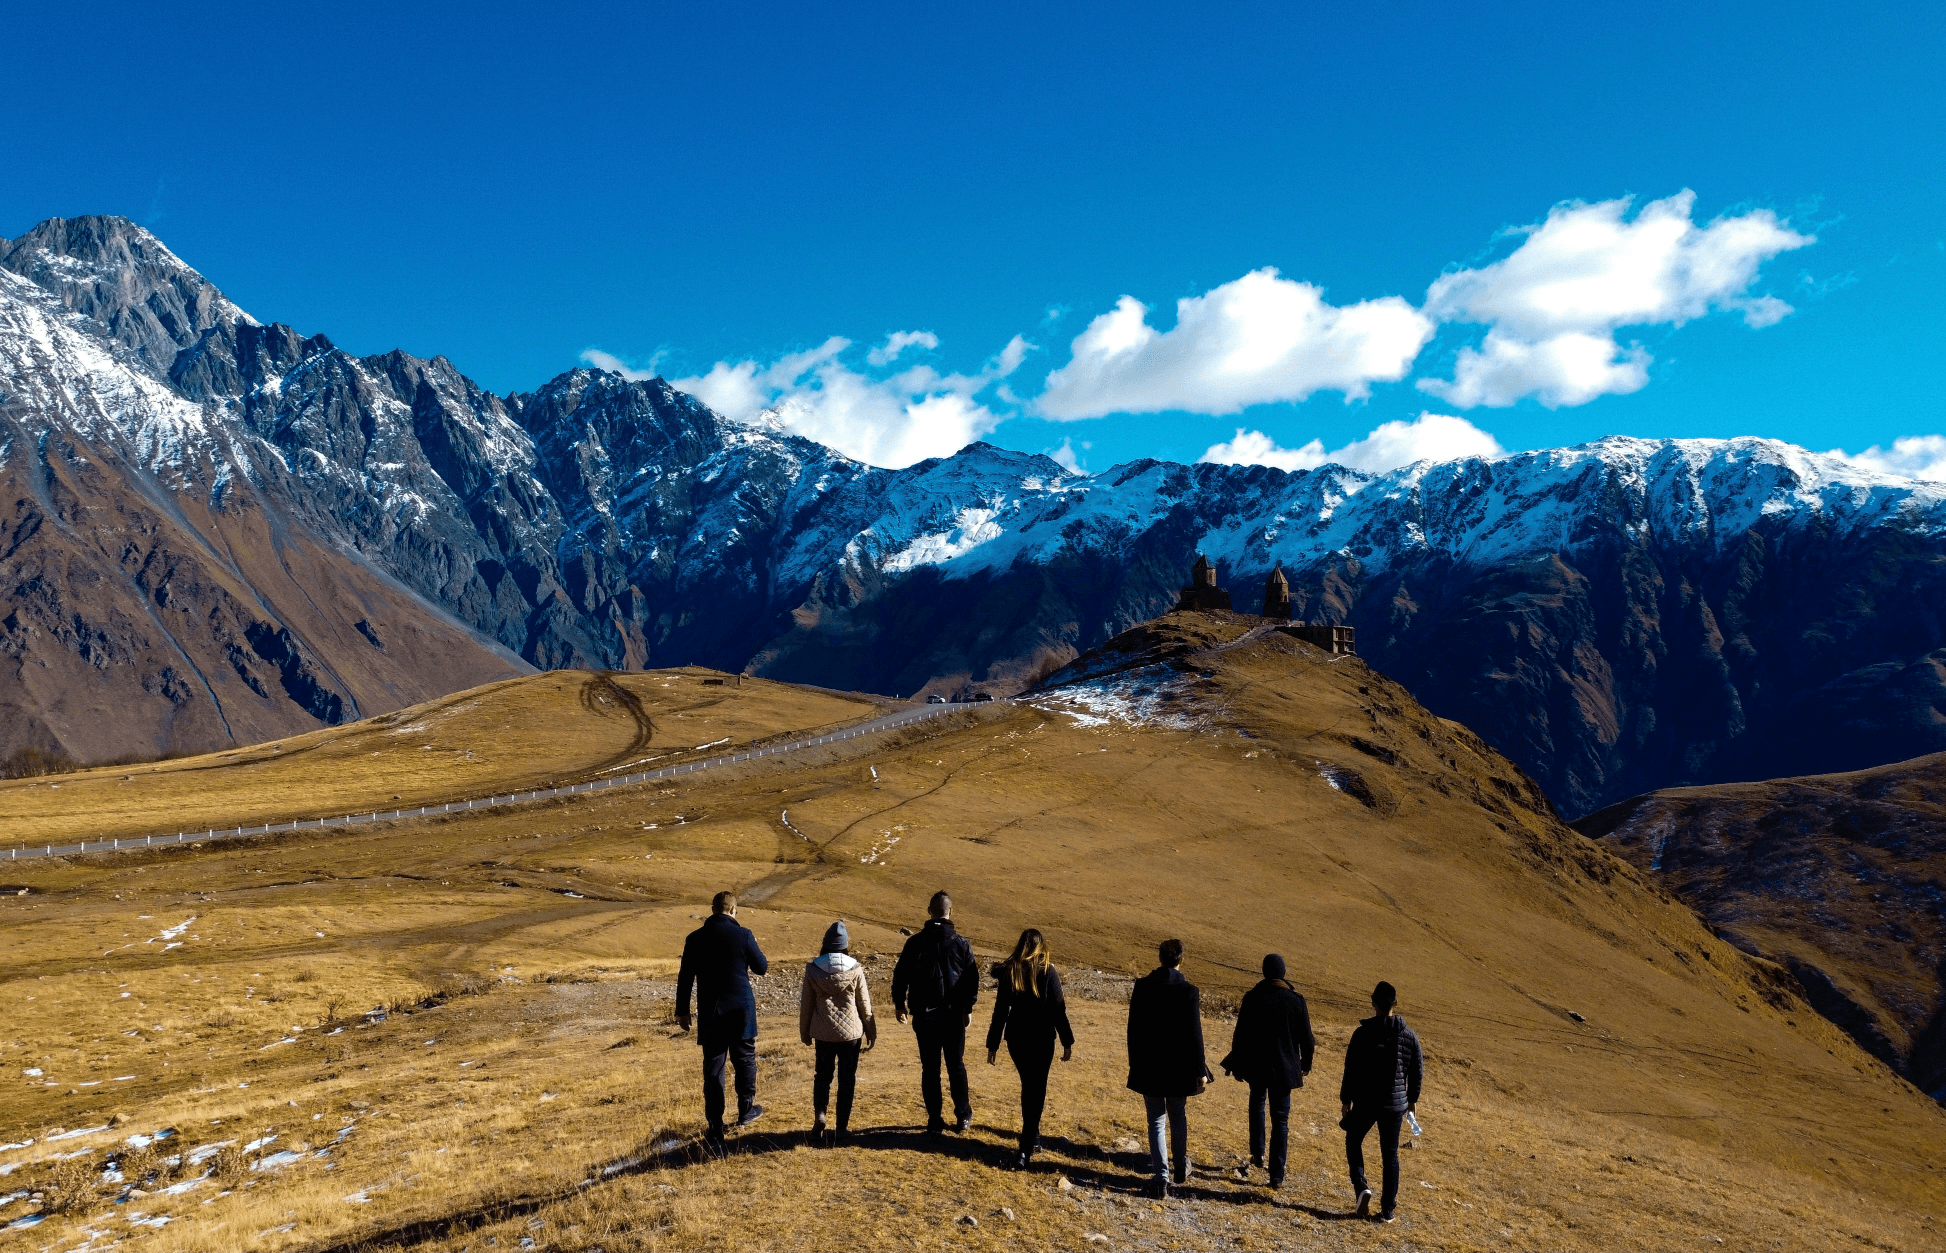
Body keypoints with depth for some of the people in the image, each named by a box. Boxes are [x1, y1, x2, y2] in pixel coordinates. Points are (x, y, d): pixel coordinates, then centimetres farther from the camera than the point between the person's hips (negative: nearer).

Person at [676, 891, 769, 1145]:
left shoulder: (695, 939, -3)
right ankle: (746, 1110, 36)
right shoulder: (743, 935, -10)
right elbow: (761, 968, 2)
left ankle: (716, 1131, 6)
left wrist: (682, 1010, 11)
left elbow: (685, 978, 1)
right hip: (741, 1010, -1)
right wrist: (753, 947, 20)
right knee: (745, 1059, 21)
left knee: (713, 1069, 6)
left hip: (710, 1014, 1)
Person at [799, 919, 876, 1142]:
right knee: (847, 1078, 10)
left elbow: (806, 1004, 2)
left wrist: (804, 1031, 15)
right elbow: (864, 1004, 0)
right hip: (850, 1032, -1)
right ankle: (842, 1126, 11)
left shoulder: (813, 969, -5)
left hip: (823, 1032, 1)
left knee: (823, 1074, 16)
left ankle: (819, 1114, -5)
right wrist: (871, 1031, 12)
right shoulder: (855, 970, -8)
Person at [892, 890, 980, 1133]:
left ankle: (935, 1120, 9)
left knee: (930, 1068, 7)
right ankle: (963, 1116, 20)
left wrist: (899, 1003, 16)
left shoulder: (915, 942, -4)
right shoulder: (961, 944, -6)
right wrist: (968, 1007, 11)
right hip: (954, 1015, 0)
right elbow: (972, 979, -2)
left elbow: (900, 975, 2)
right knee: (956, 1065, 13)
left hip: (924, 1015, 0)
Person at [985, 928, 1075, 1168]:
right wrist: (1067, 1043, -1)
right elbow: (1058, 1010, -8)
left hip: (1016, 1040, 3)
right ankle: (1026, 1150, -9)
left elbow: (1000, 1011, 0)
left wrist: (993, 1045, 5)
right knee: (1036, 1091, 1)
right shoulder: (1048, 972, -8)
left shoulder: (1009, 973, -1)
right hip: (1042, 1040, -3)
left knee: (1028, 1087, 22)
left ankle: (1032, 1137, 34)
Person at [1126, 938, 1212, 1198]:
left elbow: (1133, 1028, 1)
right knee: (1178, 1118, 20)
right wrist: (1199, 1070, -3)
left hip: (1148, 1066, 1)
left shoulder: (1142, 986, -6)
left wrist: (1134, 1061, 12)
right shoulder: (1189, 991, -13)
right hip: (1178, 1067, -1)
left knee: (1156, 1121, 8)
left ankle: (1161, 1178, 1)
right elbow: (1194, 1035, -11)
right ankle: (1181, 1170, 32)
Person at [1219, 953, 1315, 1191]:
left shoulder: (1252, 998, -11)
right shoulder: (1297, 1000, -8)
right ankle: (1277, 1176, 6)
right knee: (1280, 1121, 7)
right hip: (1285, 1069, 0)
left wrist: (1236, 1065, 6)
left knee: (1257, 1104, 28)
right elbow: (1306, 1038, 0)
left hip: (1256, 1066, 0)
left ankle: (1257, 1153, 25)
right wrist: (1305, 1063, 17)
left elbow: (1240, 1035, -6)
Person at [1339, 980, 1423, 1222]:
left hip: (1365, 1102, -2)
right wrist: (1412, 1099, 19)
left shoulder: (1363, 1034, -13)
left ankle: (1361, 1187, -1)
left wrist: (1345, 1099, 3)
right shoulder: (1409, 1036, -4)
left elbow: (1351, 1069, -8)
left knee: (1353, 1141, 19)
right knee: (1390, 1154, 12)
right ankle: (1387, 1210, 13)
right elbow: (1416, 1071, 5)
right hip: (1395, 1103, 2)